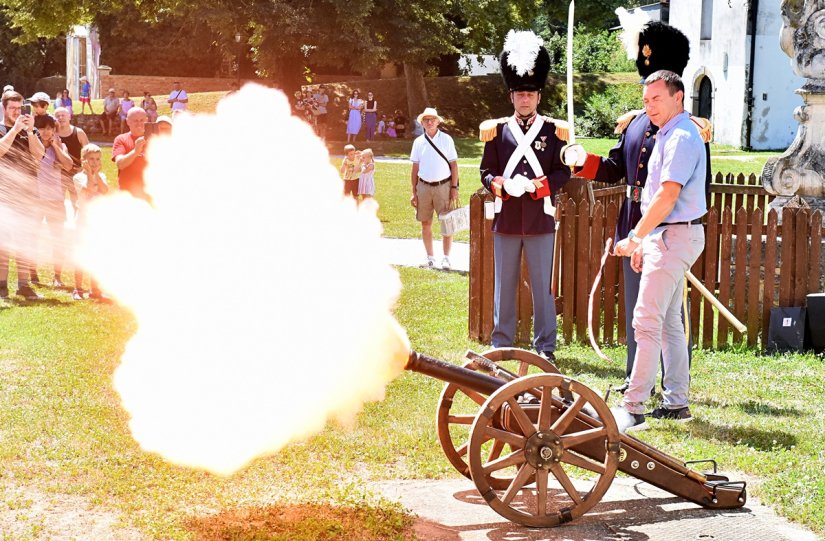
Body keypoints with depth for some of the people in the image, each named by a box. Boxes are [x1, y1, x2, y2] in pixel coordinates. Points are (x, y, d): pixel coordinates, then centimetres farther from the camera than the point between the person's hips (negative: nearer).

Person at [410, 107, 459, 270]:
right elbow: (415, 168, 9)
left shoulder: (446, 139, 1)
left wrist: (454, 188, -6)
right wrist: (414, 192, 6)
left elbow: (454, 165, 1)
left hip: (443, 185, -2)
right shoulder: (418, 142, 7)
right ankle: (430, 257, 15)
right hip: (424, 186, 2)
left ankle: (446, 258, 1)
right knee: (426, 223, 6)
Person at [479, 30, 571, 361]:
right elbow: (486, 172, 6)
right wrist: (503, 185, -15)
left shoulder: (554, 131, 2)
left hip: (540, 218, -1)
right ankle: (501, 343, 17)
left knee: (542, 284, 2)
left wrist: (535, 185, -17)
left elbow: (563, 173, -1)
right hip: (506, 219, 2)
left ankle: (545, 345, 9)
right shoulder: (496, 131, 5)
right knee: (504, 284, 8)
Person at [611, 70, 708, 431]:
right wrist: (644, 242, 18)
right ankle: (676, 403, 18)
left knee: (647, 321, -13)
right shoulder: (668, 136, 18)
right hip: (667, 236, 11)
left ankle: (633, 408, -13)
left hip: (675, 236, -11)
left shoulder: (681, 137, -14)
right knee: (669, 322, 13)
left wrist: (635, 238, -17)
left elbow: (667, 197, -21)